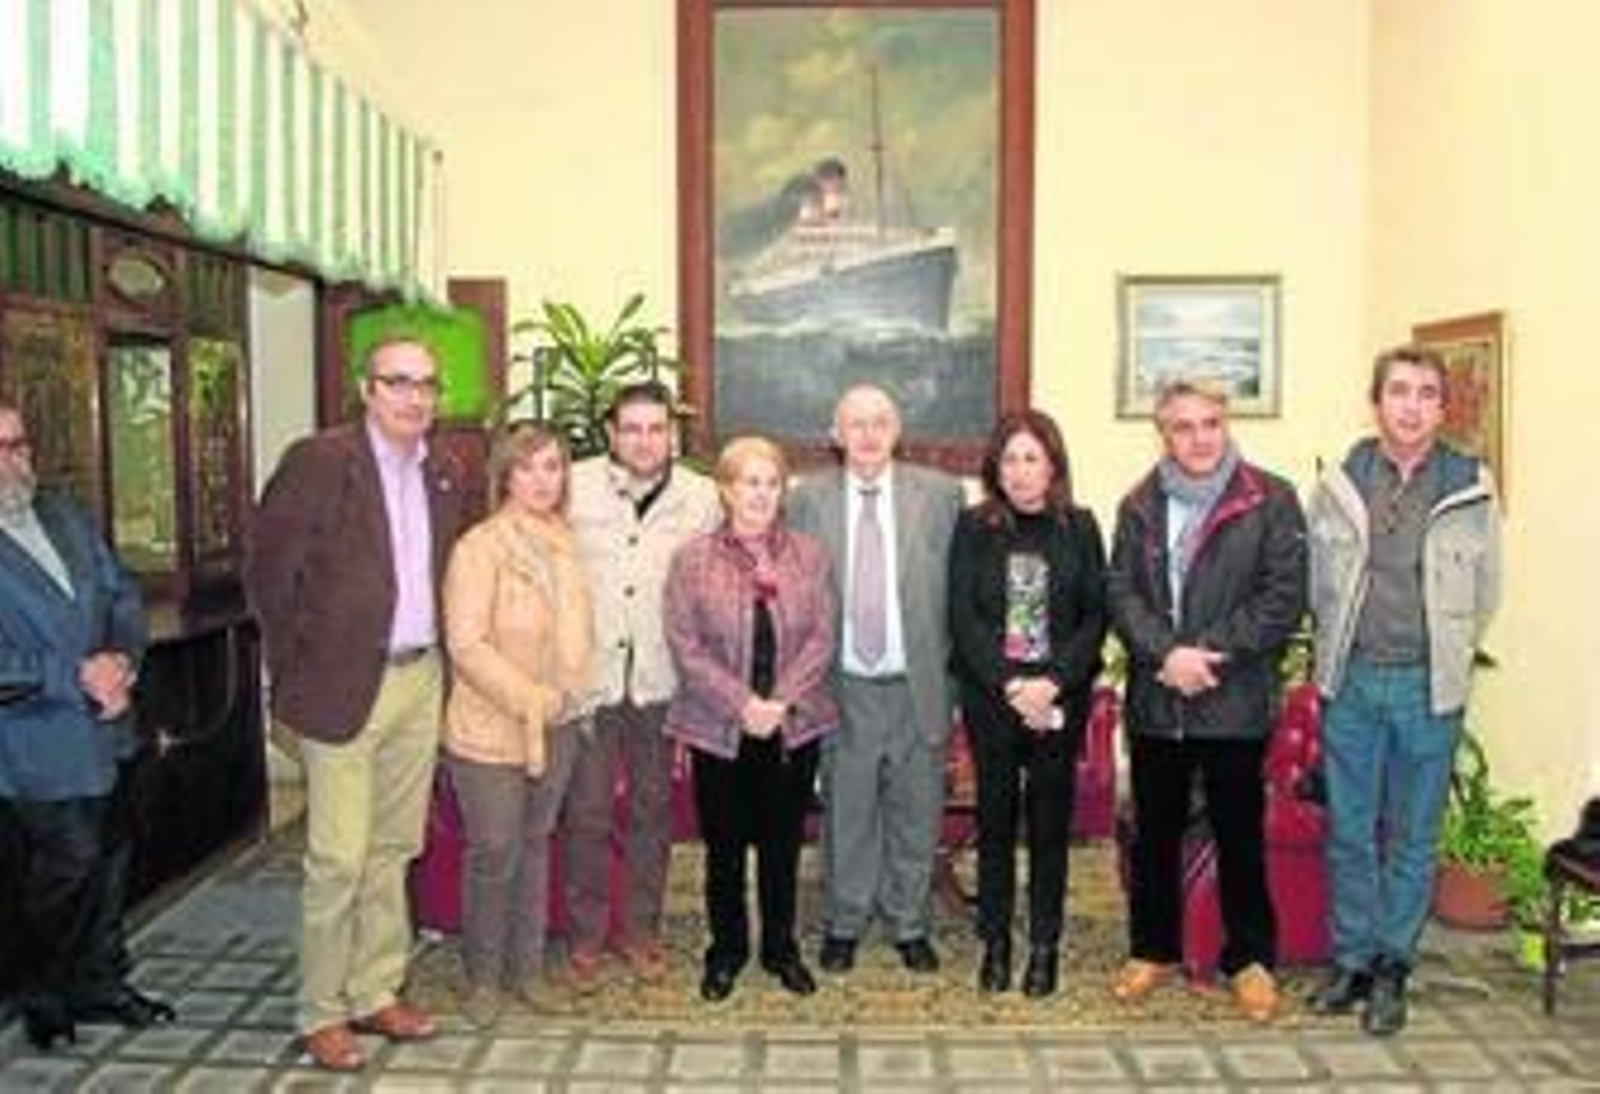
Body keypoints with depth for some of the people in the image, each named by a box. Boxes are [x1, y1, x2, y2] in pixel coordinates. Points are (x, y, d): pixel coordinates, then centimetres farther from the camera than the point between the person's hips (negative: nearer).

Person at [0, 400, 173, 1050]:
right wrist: (76, 677, -19)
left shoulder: (64, 515, 9)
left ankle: (100, 984, 32)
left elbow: (122, 594, 10)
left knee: (105, 859, 15)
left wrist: (123, 661, -8)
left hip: (102, 729, 7)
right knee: (69, 863, 0)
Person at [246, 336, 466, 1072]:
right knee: (338, 859, 0)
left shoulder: (442, 477, 9)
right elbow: (268, 568, -7)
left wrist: (438, 657, 8)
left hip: (420, 679, 6)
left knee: (392, 850, 14)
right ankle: (322, 1013, 14)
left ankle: (375, 993, 26)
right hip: (344, 685, -6)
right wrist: (299, 671, -4)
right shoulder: (319, 460, -10)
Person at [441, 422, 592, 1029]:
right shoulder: (479, 547, -15)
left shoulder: (566, 541, 4)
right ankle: (482, 978, 20)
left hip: (557, 725, 6)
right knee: (494, 854, 2)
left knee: (535, 844, 15)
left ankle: (526, 966, 29)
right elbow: (467, 645, -19)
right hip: (490, 728, -6)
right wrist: (531, 699, -20)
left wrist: (570, 694, 7)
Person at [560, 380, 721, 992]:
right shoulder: (575, 487, -4)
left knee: (652, 808, 13)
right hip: (587, 674, -2)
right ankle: (585, 937, 20)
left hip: (661, 678, 2)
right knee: (586, 813, 4)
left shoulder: (700, 496, 1)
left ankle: (641, 929, 28)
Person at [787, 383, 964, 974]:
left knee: (915, 811, 11)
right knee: (845, 812, 11)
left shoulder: (940, 494, -1)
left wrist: (949, 668, 0)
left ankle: (910, 925, 29)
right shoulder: (807, 499, -1)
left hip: (917, 685, 0)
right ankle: (844, 923, 29)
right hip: (842, 687, 0)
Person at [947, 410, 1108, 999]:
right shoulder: (973, 529, 1)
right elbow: (963, 617, -4)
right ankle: (995, 941, 18)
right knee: (995, 816, 7)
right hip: (990, 696, 0)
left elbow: (1096, 615, -1)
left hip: (1060, 699, 0)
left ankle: (1045, 944, 17)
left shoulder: (1079, 528, 2)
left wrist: (1053, 683, -13)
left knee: (1051, 818, 6)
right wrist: (1009, 685, -13)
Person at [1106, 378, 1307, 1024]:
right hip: (1155, 699, 3)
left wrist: (1209, 655, -15)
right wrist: (1166, 653, -15)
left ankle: (1251, 960, 23)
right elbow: (1121, 591, 1)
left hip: (1236, 699, -3)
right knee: (1154, 832, 14)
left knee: (1240, 836, 8)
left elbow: (1284, 597, -9)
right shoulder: (1139, 506, 8)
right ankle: (1153, 950, 29)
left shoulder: (1271, 502, -3)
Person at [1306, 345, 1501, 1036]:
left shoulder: (1472, 489, -3)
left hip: (1428, 688, -1)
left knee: (1413, 838, 8)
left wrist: (1442, 657, 11)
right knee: (1349, 831, 10)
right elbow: (1316, 584, 10)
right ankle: (1350, 960, 23)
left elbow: (1484, 594, 7)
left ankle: (1392, 968, 21)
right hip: (1351, 682, 1)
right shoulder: (1339, 486, 0)